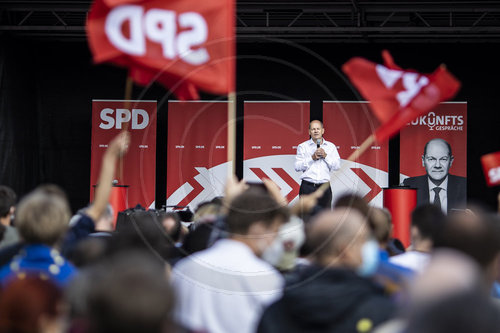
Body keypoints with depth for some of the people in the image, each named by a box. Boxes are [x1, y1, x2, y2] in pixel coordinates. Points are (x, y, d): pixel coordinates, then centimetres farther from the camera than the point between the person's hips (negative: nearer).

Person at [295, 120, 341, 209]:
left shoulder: (331, 146, 12)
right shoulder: (302, 147, 7)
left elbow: (337, 166, 4)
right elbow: (297, 167, -3)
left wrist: (325, 156, -8)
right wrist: (312, 158, -11)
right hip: (308, 187, -1)